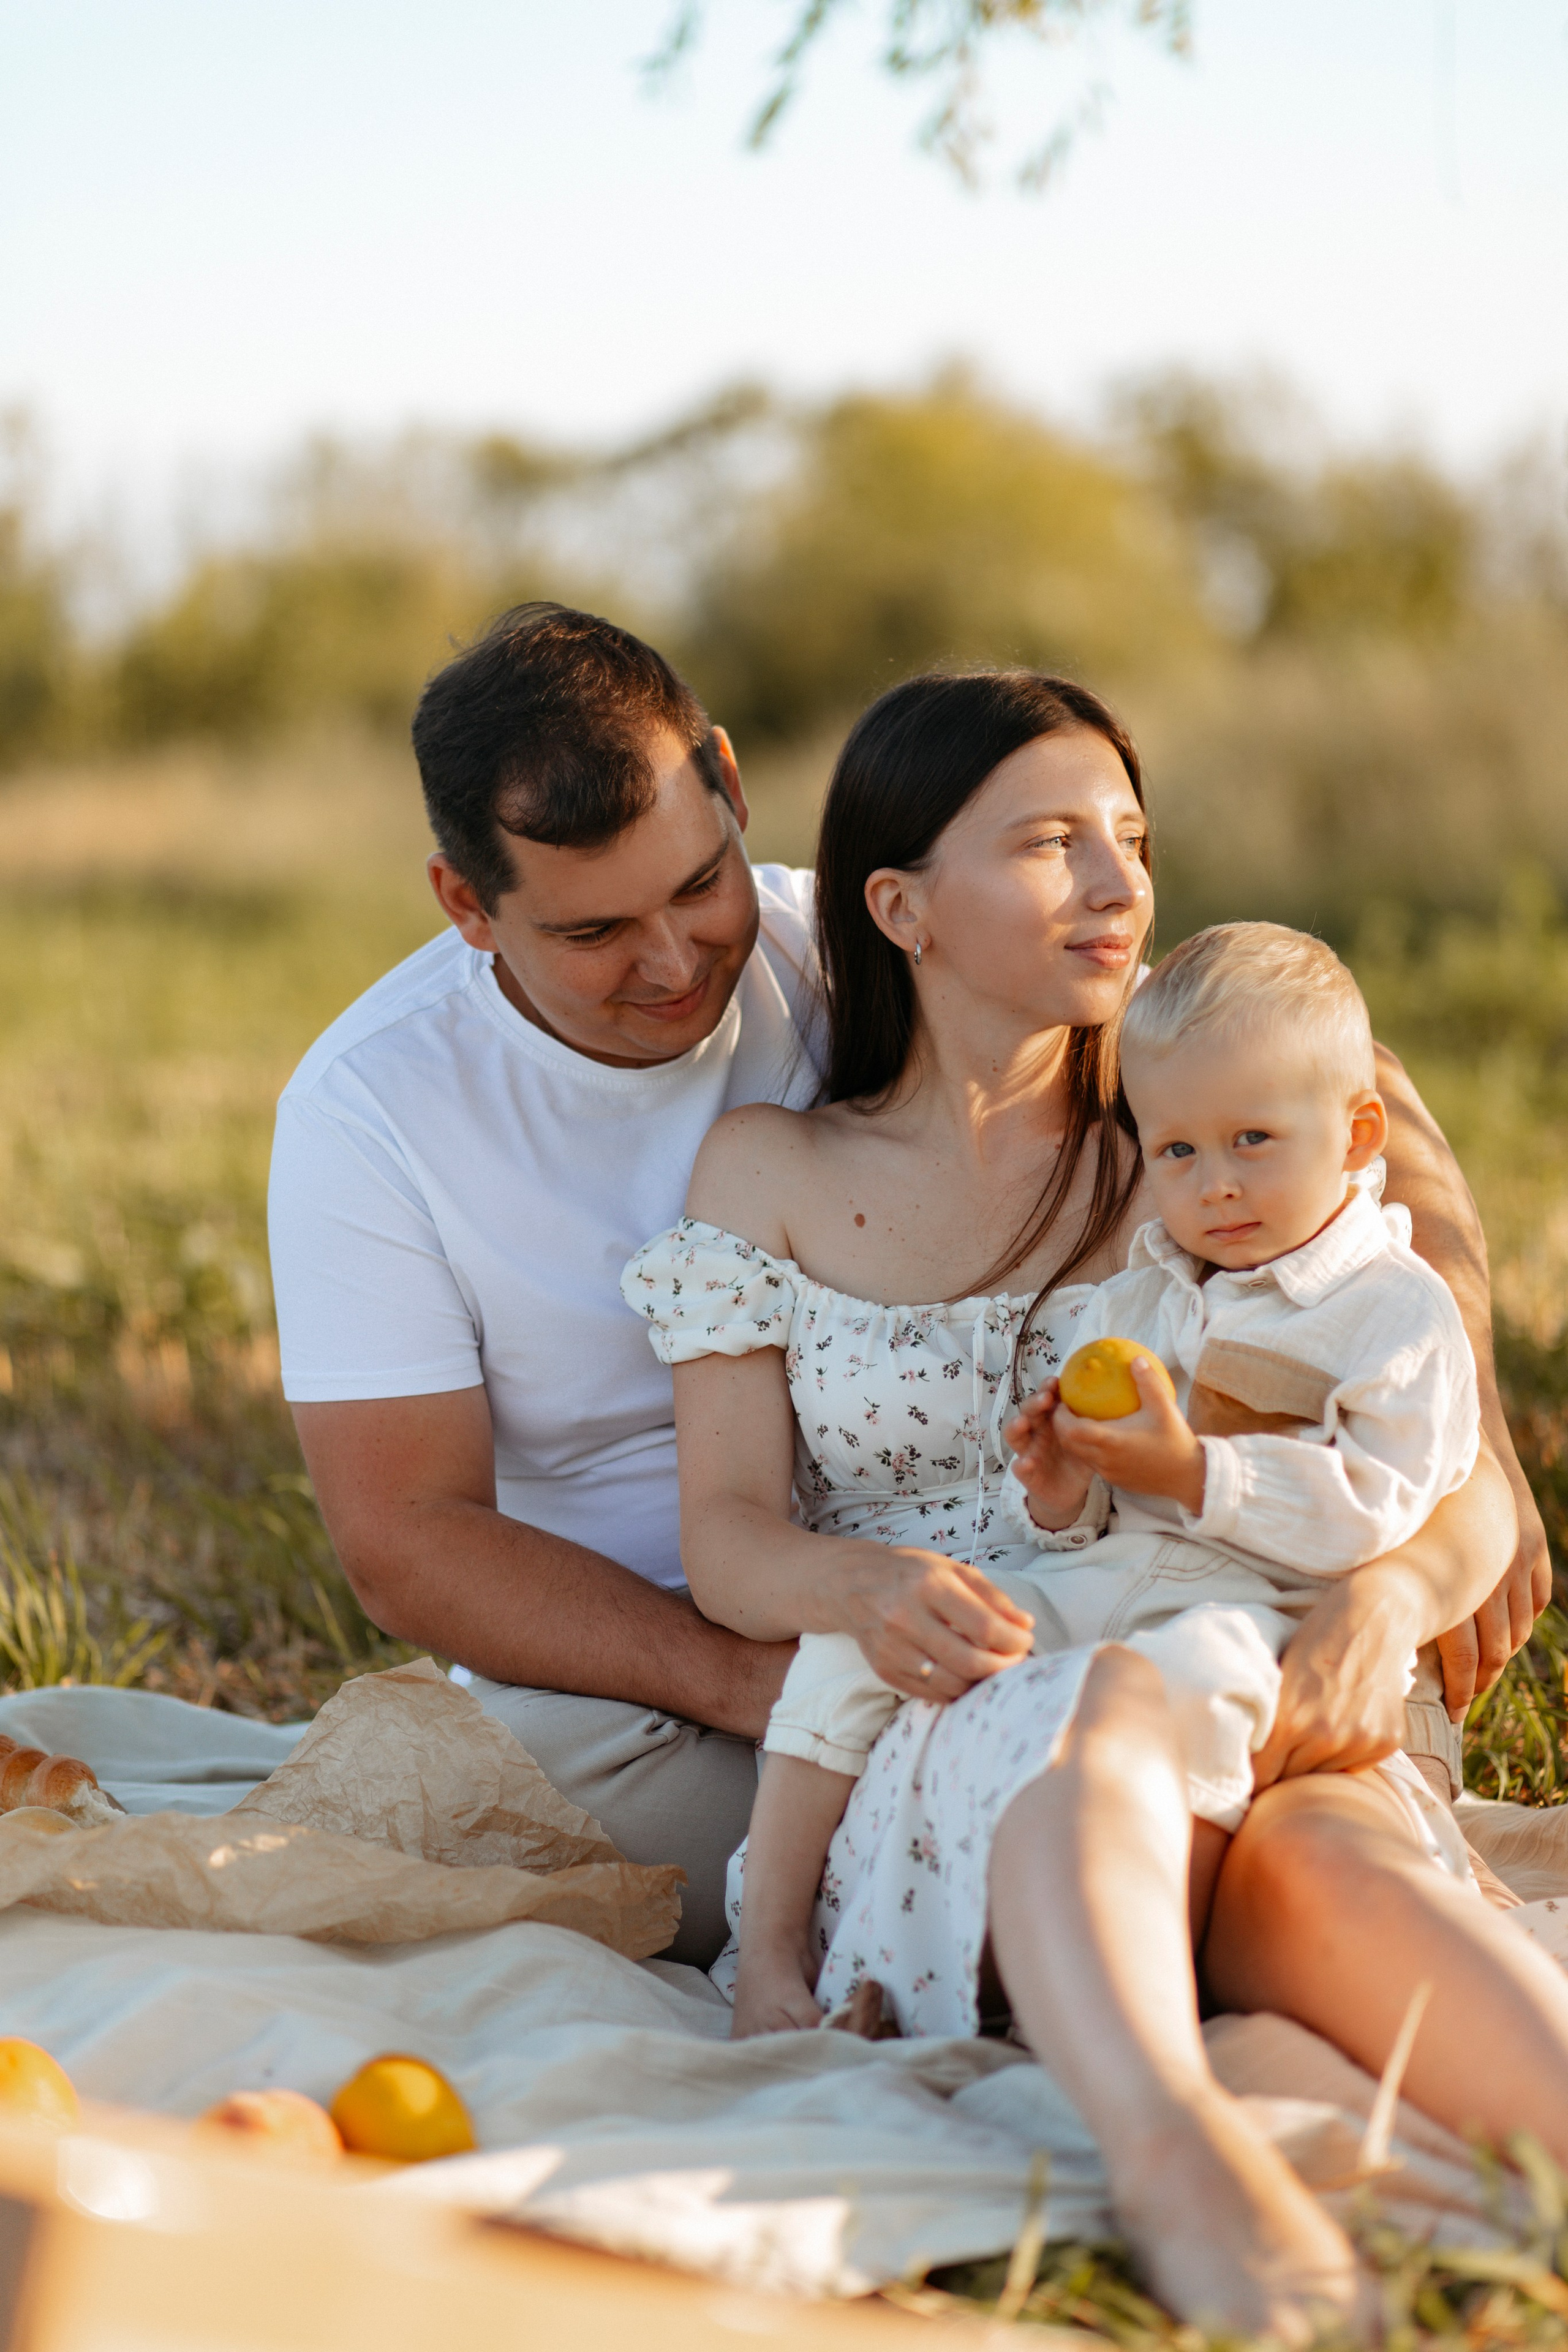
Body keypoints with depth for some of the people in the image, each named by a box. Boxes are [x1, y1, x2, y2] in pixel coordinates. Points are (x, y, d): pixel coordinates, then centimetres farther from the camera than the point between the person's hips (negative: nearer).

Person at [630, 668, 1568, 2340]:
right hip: (914, 1750, -2)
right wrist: (863, 1588, -21)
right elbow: (728, 1533, 4)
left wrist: (1387, 1596, -16)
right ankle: (1173, 2146, -66)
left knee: (1334, 1839, -35)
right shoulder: (772, 1177, 12)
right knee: (1100, 1717, -38)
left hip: (1235, 1717, 2)